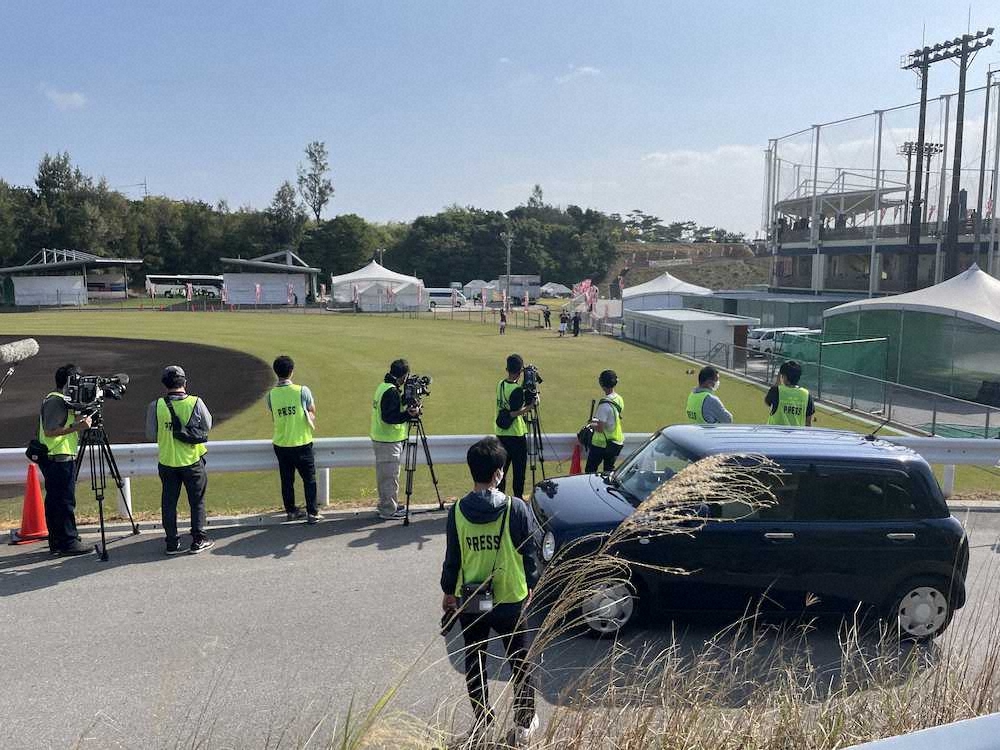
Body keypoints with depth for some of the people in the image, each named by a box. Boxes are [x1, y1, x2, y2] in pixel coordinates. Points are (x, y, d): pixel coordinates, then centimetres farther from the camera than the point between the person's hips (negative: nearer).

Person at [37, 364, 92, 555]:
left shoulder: (56, 400, 18)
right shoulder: (56, 401, -14)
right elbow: (49, 431, -21)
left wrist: (79, 421, 10)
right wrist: (77, 427, -25)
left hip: (51, 459, 11)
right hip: (60, 459, -11)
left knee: (54, 500, 12)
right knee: (65, 501, -7)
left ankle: (56, 542, 18)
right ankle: (68, 542, -3)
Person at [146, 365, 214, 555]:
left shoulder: (156, 406, -9)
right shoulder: (195, 403, -12)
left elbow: (150, 435, -1)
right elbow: (207, 427, 1)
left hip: (167, 462, 1)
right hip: (193, 461, -1)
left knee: (169, 503, 12)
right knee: (197, 501, 11)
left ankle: (172, 543, 17)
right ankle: (198, 541, 16)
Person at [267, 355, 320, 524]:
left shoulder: (271, 395, -4)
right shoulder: (302, 391, -13)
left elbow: (274, 418, 8)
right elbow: (313, 412, 1)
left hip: (281, 445, 3)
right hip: (302, 443, -3)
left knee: (287, 480, 15)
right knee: (309, 479, 8)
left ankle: (291, 511, 26)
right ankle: (312, 513, 8)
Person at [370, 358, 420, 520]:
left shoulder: (383, 386, 11)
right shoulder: (392, 392, -20)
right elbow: (389, 417, -25)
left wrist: (407, 410, 12)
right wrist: (409, 414, -31)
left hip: (379, 438, 10)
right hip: (389, 441, -10)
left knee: (384, 475, 18)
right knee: (390, 476, -2)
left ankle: (385, 505, 28)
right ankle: (389, 511, 5)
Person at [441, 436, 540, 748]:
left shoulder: (457, 511, -10)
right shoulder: (516, 509, -16)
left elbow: (452, 558, -2)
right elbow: (530, 552, -7)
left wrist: (448, 592, 13)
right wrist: (530, 585, 10)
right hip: (511, 600, -2)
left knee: (475, 663, 20)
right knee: (520, 663, 16)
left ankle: (482, 720, 34)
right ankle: (524, 724, 28)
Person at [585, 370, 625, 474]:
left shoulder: (605, 404, -24)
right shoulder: (619, 399, 2)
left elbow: (600, 428, -24)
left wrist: (592, 424, -5)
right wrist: (597, 421, 13)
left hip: (602, 443, -8)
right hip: (617, 442, 8)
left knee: (590, 470, 3)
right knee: (609, 471, 17)